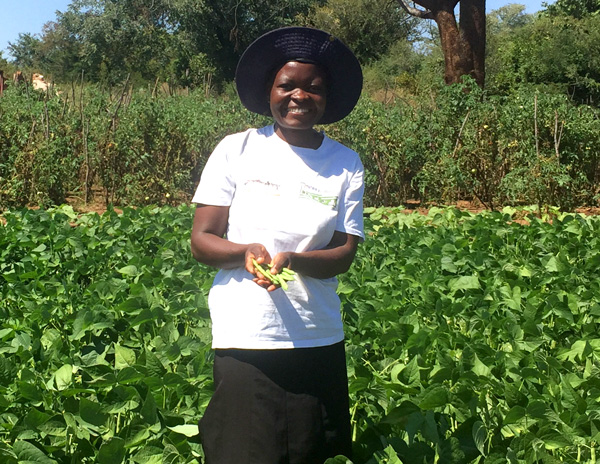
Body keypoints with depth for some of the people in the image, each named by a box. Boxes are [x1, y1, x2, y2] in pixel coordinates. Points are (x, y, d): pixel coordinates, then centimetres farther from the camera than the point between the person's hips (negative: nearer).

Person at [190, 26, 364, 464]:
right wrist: (246, 252, -21)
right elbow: (201, 241, 0)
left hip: (319, 342, 2)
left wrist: (292, 259, -20)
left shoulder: (346, 164, 5)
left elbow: (345, 254, 0)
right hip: (243, 341, -2)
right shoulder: (236, 150, 1)